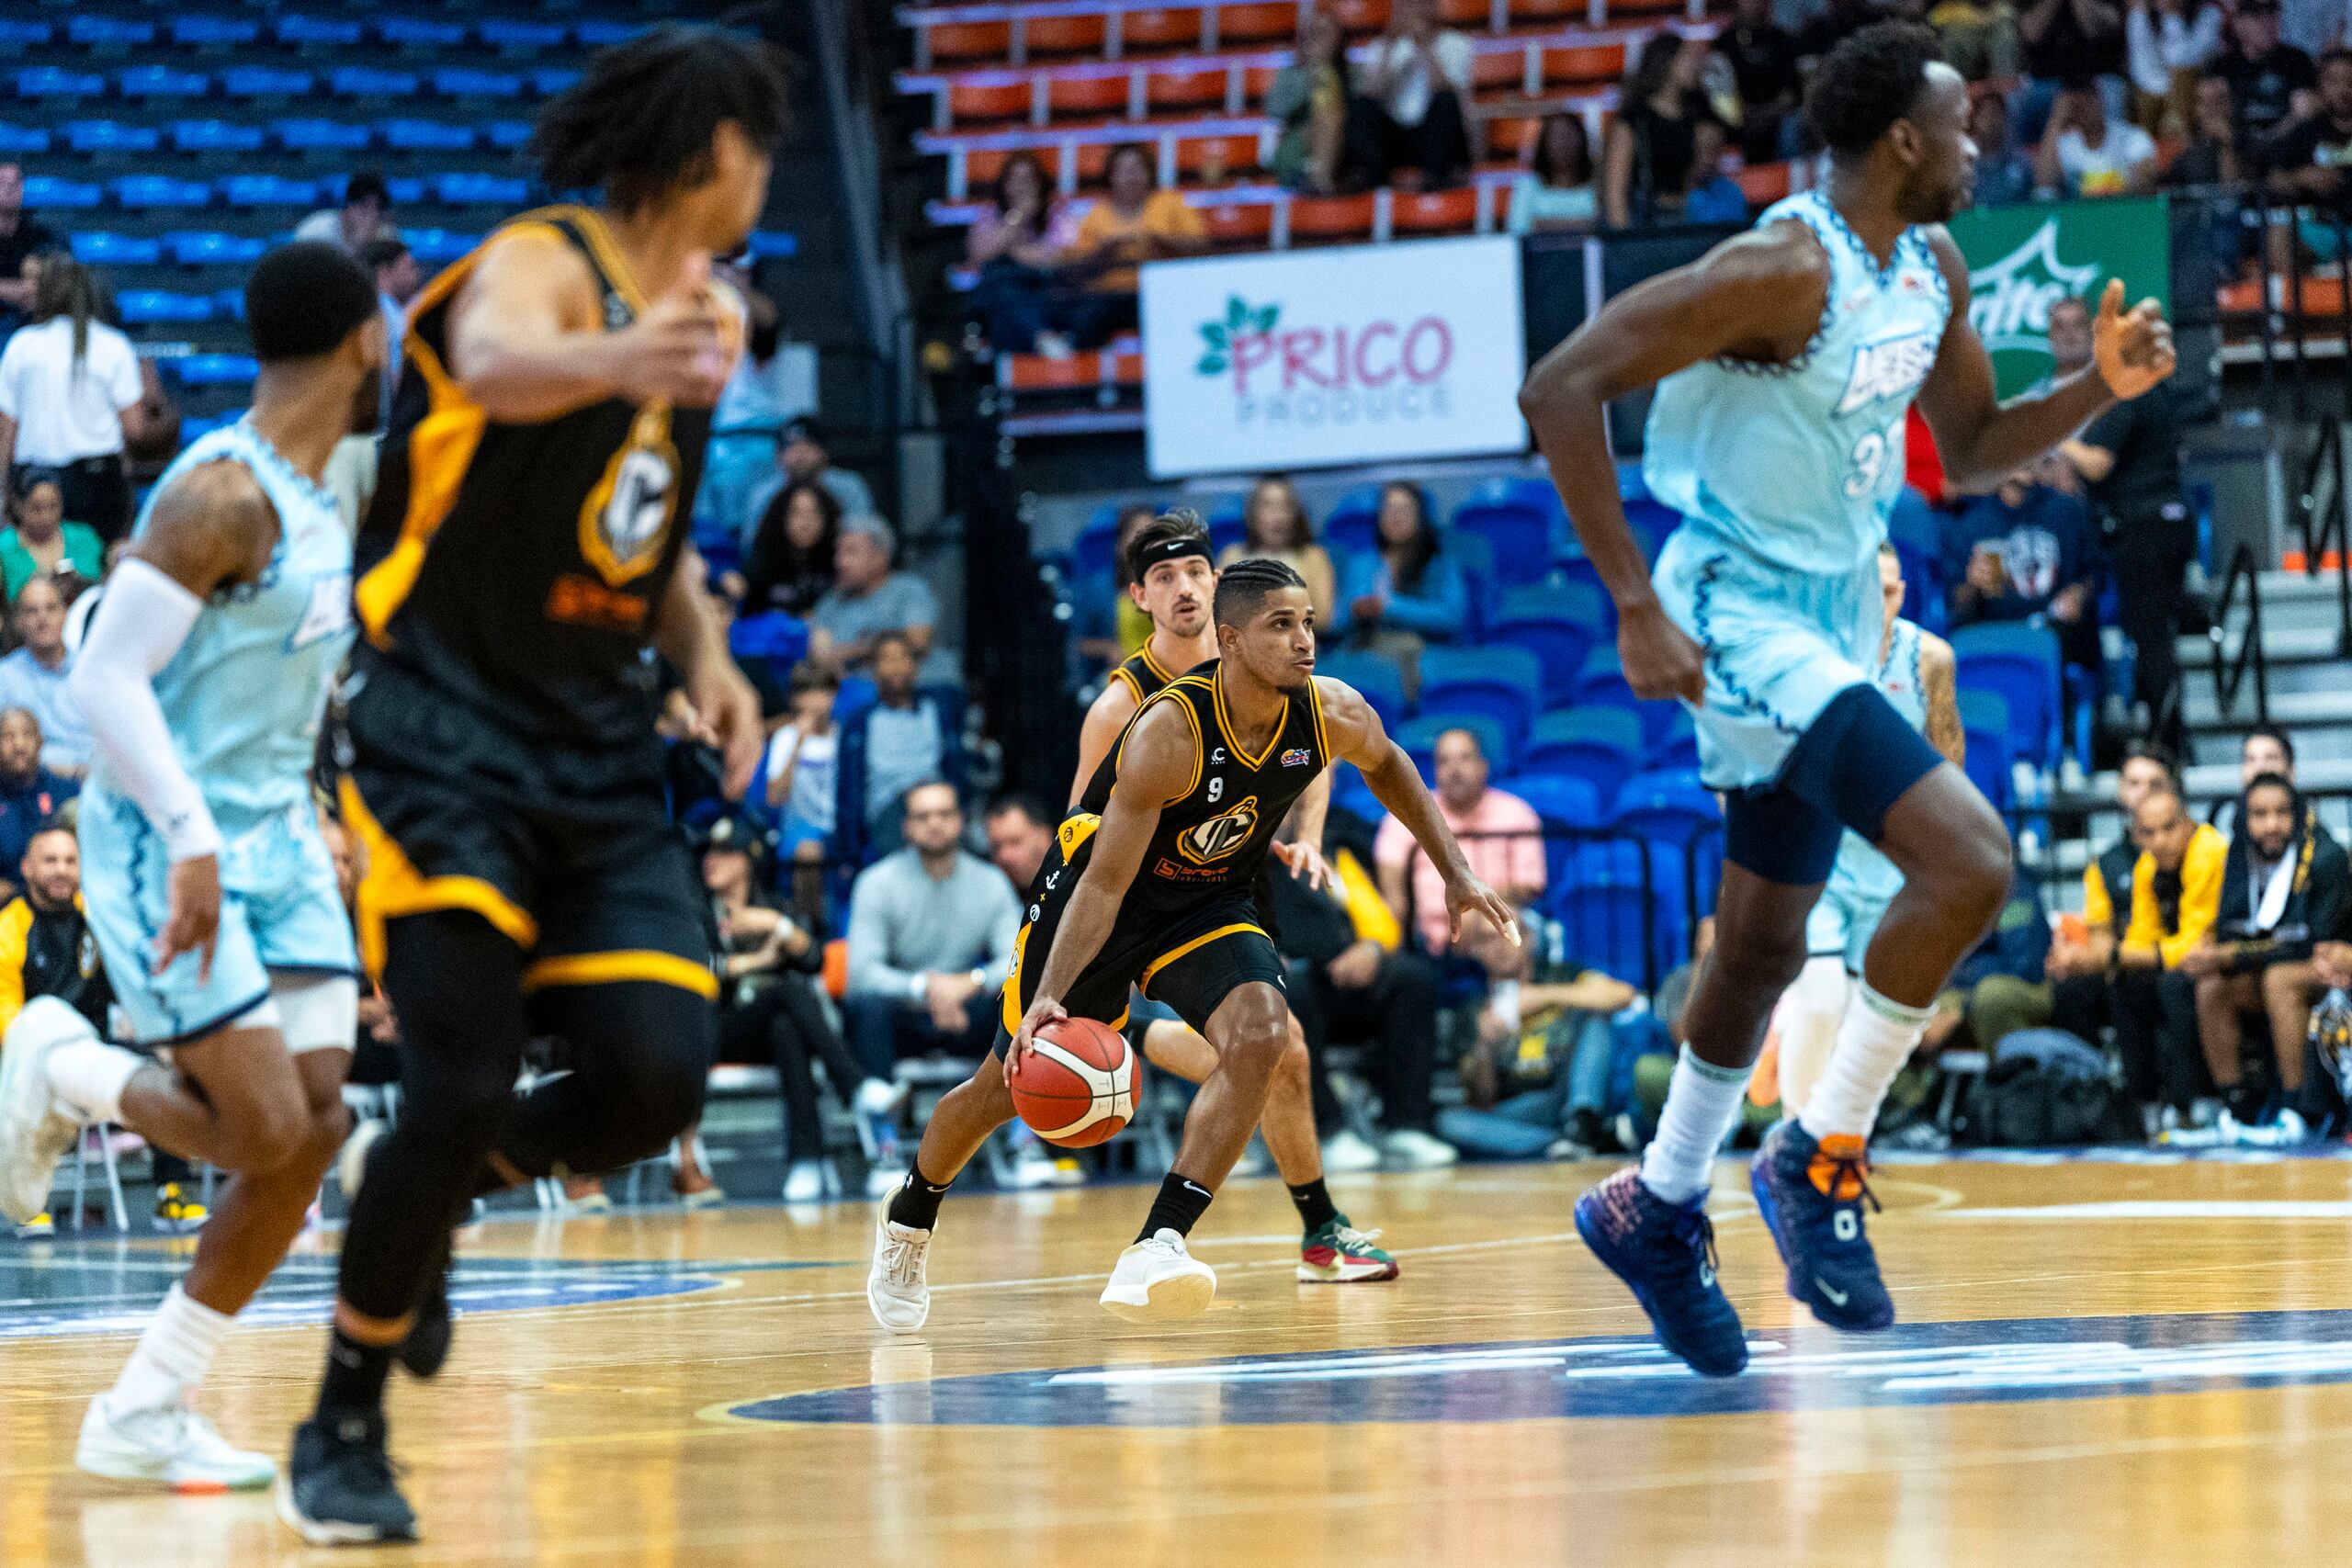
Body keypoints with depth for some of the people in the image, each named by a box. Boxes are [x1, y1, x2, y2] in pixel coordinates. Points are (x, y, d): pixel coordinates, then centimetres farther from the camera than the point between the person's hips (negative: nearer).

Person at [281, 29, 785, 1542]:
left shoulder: (708, 319, 11)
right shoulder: (540, 265, -13)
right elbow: (496, 361, -39)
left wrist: (708, 658, 6)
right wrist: (613, 362, -61)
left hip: (599, 750, 7)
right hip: (449, 733, -7)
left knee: (658, 1077, -9)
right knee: (464, 1089, -16)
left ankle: (431, 1195, 21)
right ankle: (344, 1430, 3)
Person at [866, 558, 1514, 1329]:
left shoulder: (1334, 716, -18)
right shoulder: (1170, 731, -34)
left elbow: (1387, 765, 9)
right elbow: (1105, 883, -34)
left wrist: (1455, 873, 8)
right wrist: (1050, 998, -43)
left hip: (1210, 904, 4)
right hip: (1095, 895, -4)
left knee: (1261, 1036, -27)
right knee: (1009, 1084, 9)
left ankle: (1156, 1248, -28)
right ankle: (909, 1220, 39)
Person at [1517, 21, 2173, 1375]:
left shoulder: (1935, 272, 4)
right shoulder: (1785, 270, -23)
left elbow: (1971, 449, 19)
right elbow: (1563, 388, -26)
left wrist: (2102, 389, -1)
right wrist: (1637, 606, -27)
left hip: (1833, 620, 9)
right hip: (1742, 614, -9)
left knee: (1768, 945, 19)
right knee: (1970, 859, -22)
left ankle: (1660, 1208, 36)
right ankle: (1825, 1157, -8)